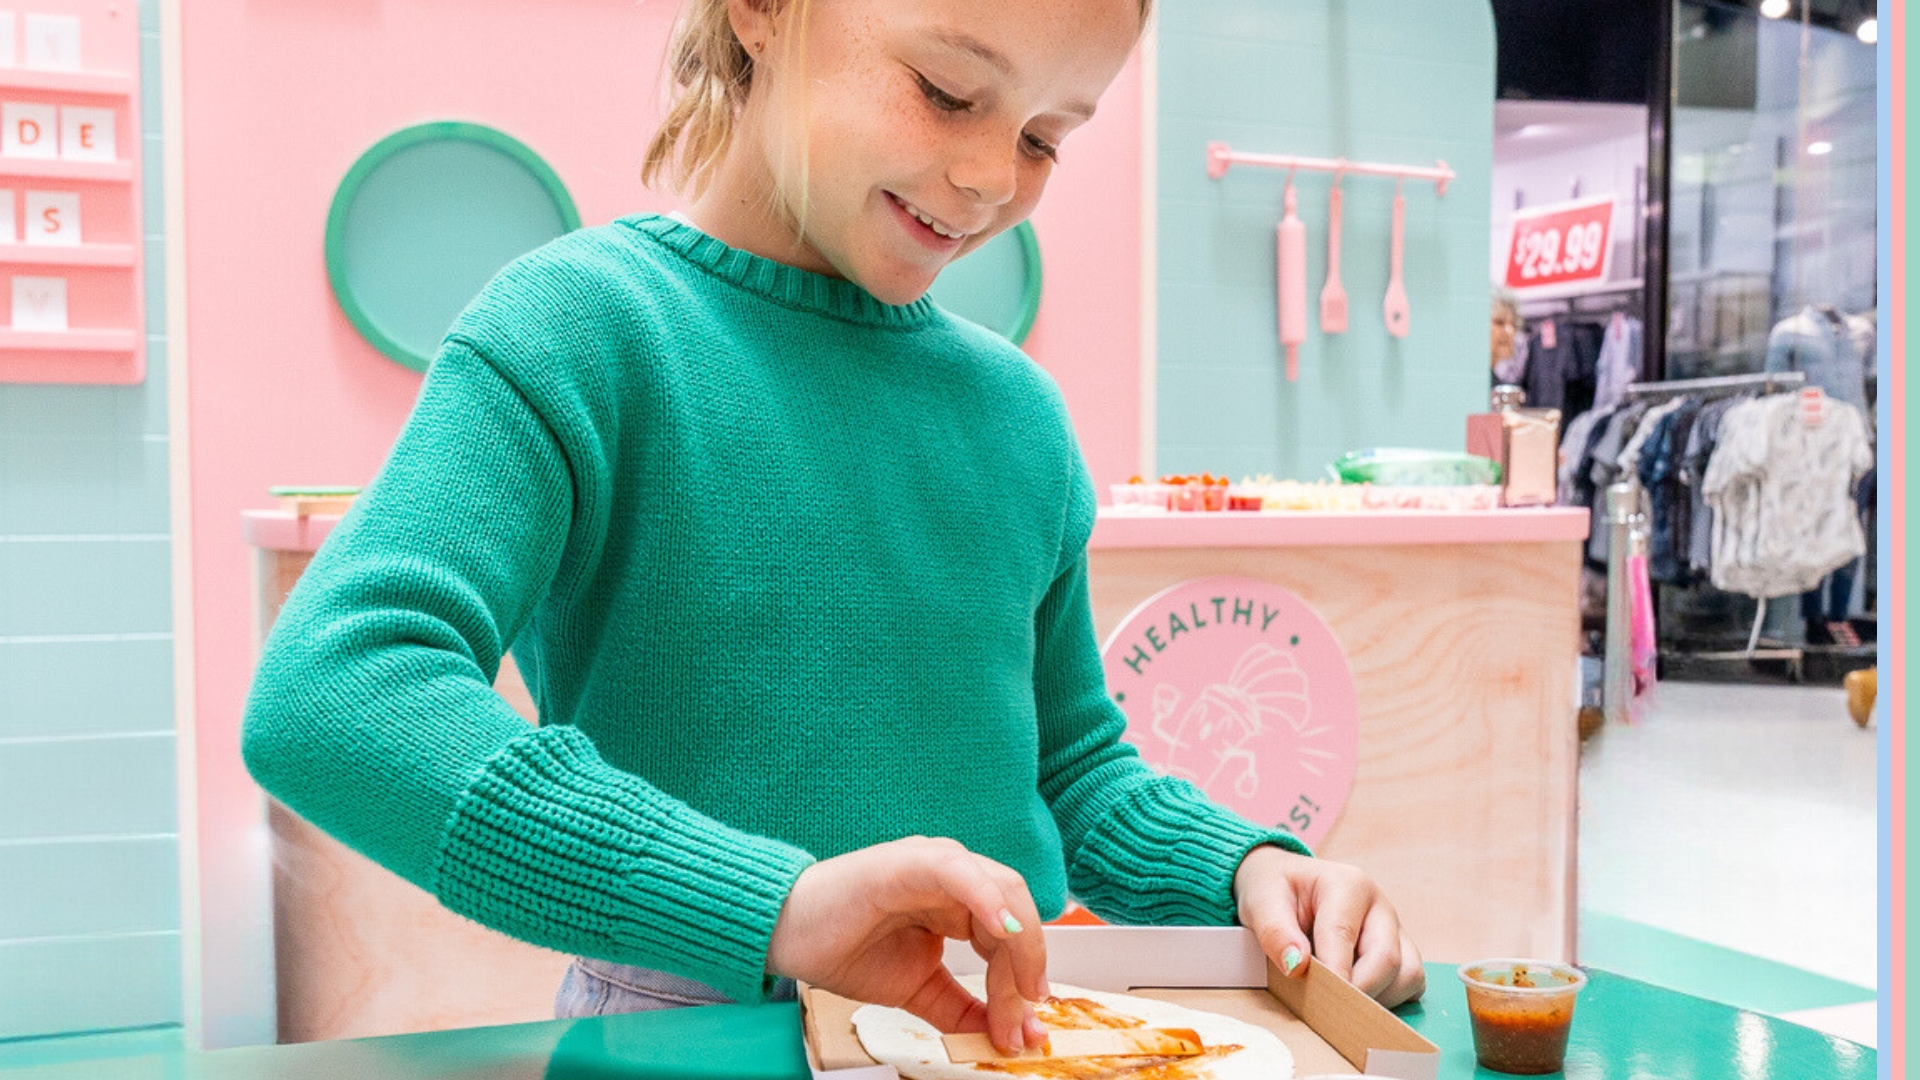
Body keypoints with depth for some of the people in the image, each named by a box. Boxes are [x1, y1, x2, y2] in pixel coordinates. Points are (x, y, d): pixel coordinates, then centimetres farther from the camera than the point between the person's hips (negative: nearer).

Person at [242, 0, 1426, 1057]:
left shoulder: (1019, 408, 8)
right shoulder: (588, 325, -9)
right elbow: (326, 697, -23)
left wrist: (1246, 868, -2)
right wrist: (770, 904, -31)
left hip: (1006, 1028, 5)